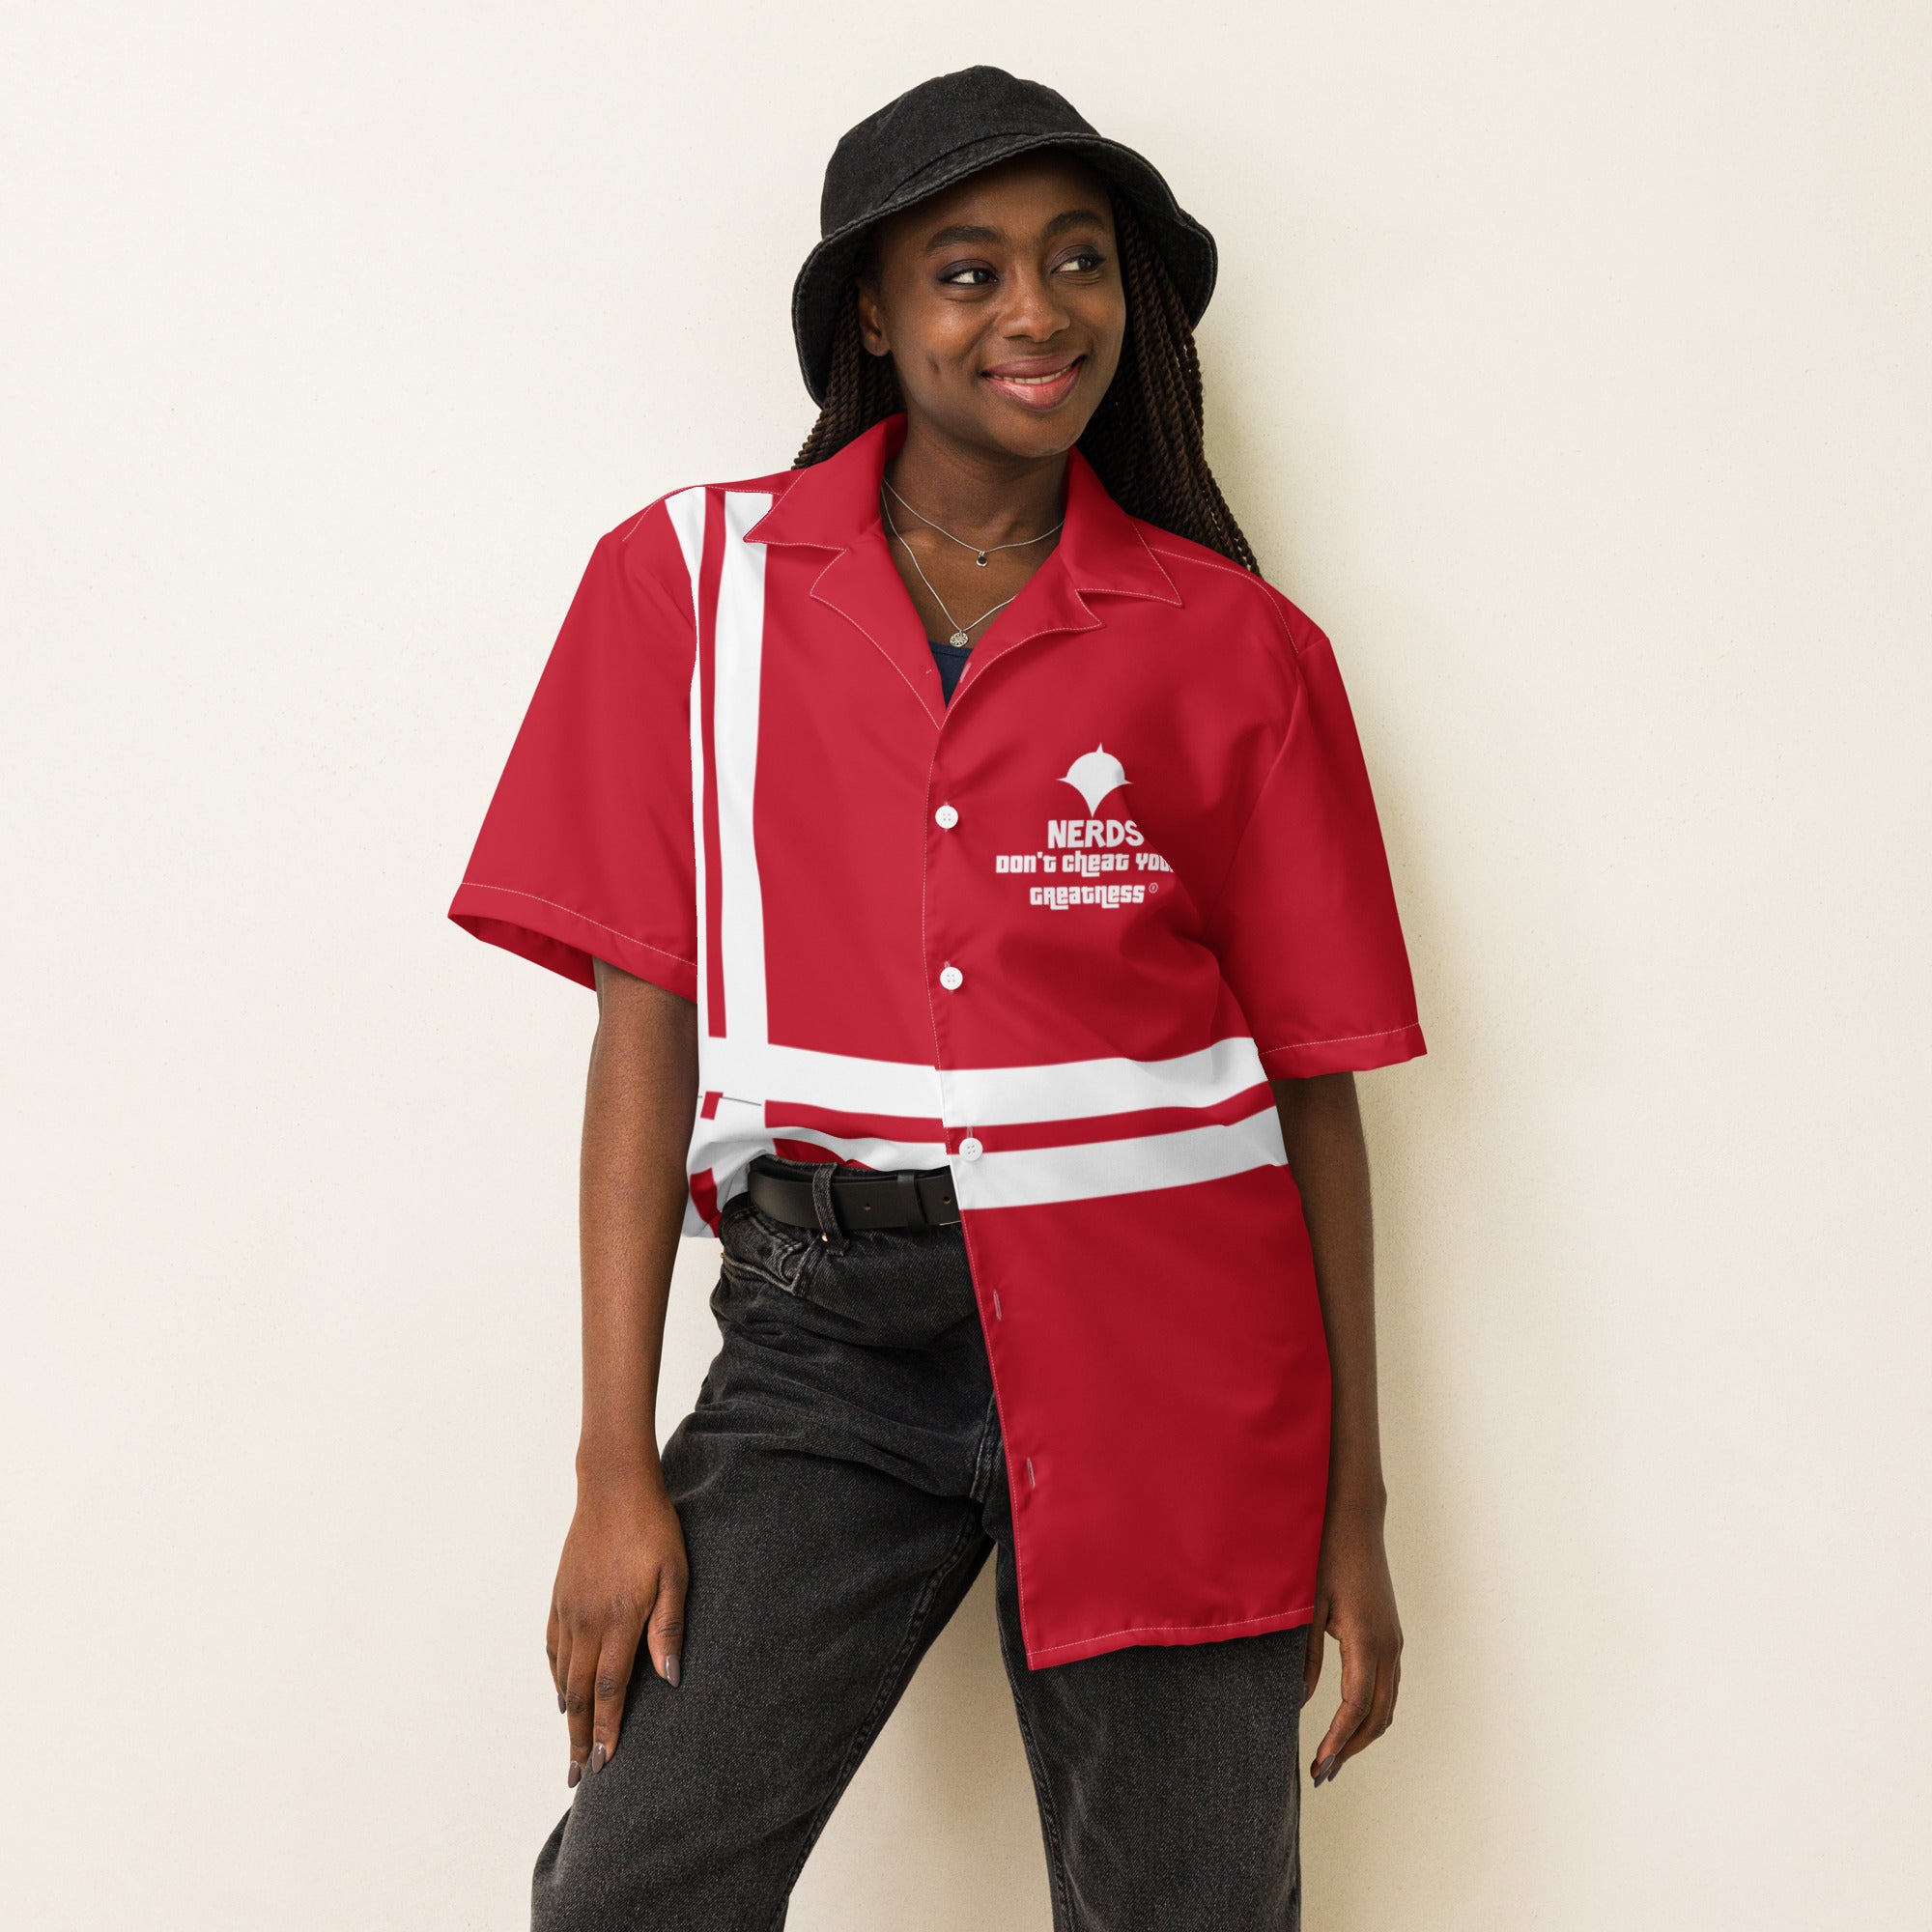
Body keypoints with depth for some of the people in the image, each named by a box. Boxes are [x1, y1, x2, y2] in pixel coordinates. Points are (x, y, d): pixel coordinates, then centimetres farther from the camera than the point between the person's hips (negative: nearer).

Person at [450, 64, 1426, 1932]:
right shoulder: (690, 582, 4)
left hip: (1160, 1345, 0)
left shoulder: (1235, 651, 4)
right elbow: (645, 1025, 2)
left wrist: (1354, 1506, 6)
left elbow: (1315, 1086, 6)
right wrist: (617, 1469, -3)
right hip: (829, 1338, 0)